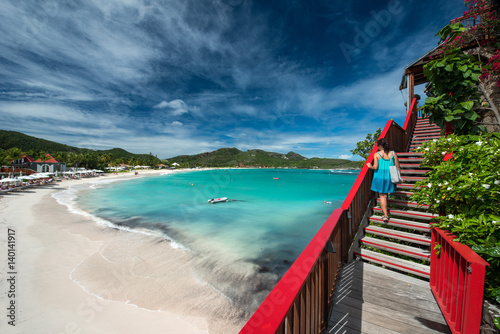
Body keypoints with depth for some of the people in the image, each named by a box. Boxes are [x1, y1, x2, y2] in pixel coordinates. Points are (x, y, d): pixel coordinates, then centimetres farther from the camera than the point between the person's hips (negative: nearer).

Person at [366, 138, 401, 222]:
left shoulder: (377, 154, -10)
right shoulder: (393, 153, 0)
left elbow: (375, 167, -15)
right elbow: (397, 166, 3)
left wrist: (370, 166, 5)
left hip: (380, 177, -3)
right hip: (389, 176, 3)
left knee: (382, 196, 5)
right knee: (386, 194, 22)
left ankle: (385, 215, 4)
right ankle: (385, 209, 39)